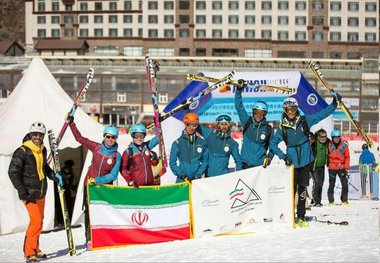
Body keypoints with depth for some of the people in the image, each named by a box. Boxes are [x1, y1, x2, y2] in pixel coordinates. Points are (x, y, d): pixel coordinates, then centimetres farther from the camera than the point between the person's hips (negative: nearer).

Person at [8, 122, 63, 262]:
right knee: (36, 220, -17)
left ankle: (35, 248, 28)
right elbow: (13, 172, -14)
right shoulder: (22, 151, -13)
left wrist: (54, 176, 11)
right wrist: (23, 192, -18)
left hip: (41, 192, 8)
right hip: (29, 193, -8)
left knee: (39, 220, 14)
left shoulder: (42, 150, 9)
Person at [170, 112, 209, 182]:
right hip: (182, 180, -1)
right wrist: (181, 174, -11)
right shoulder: (177, 143, 3)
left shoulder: (202, 142, 8)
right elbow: (172, 163, 3)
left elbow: (205, 161, 11)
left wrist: (198, 174, -4)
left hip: (197, 179, 2)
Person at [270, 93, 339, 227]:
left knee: (302, 188, 2)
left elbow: (322, 114, 5)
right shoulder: (282, 127, 0)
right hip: (292, 161, -1)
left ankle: (301, 217, 8)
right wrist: (283, 156, -6)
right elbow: (273, 144, 5)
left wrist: (335, 103, -3)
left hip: (305, 160, 1)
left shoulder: (305, 120, 0)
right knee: (292, 188, -4)